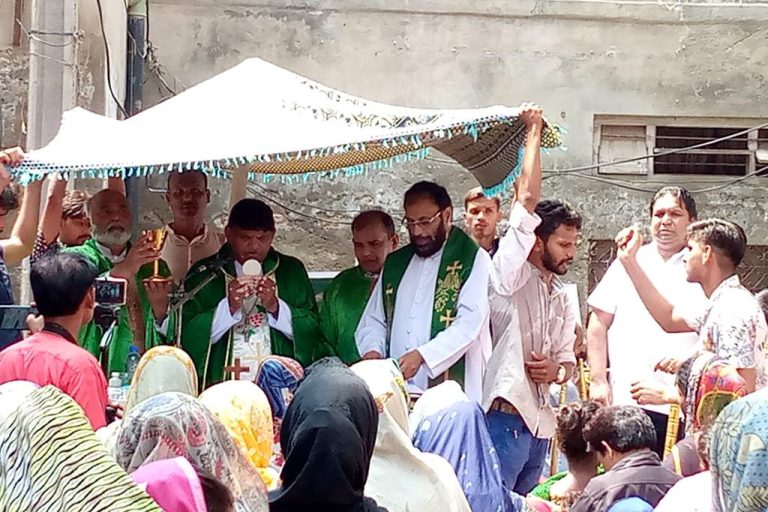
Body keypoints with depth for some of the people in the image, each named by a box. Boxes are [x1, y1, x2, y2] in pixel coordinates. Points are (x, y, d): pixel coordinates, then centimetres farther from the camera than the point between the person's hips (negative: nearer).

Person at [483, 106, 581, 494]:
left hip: (539, 422, 8)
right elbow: (527, 197, -9)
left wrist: (557, 370, -1)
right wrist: (533, 133, -3)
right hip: (506, 415, -8)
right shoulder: (511, 274, -1)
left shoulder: (563, 297, 21)